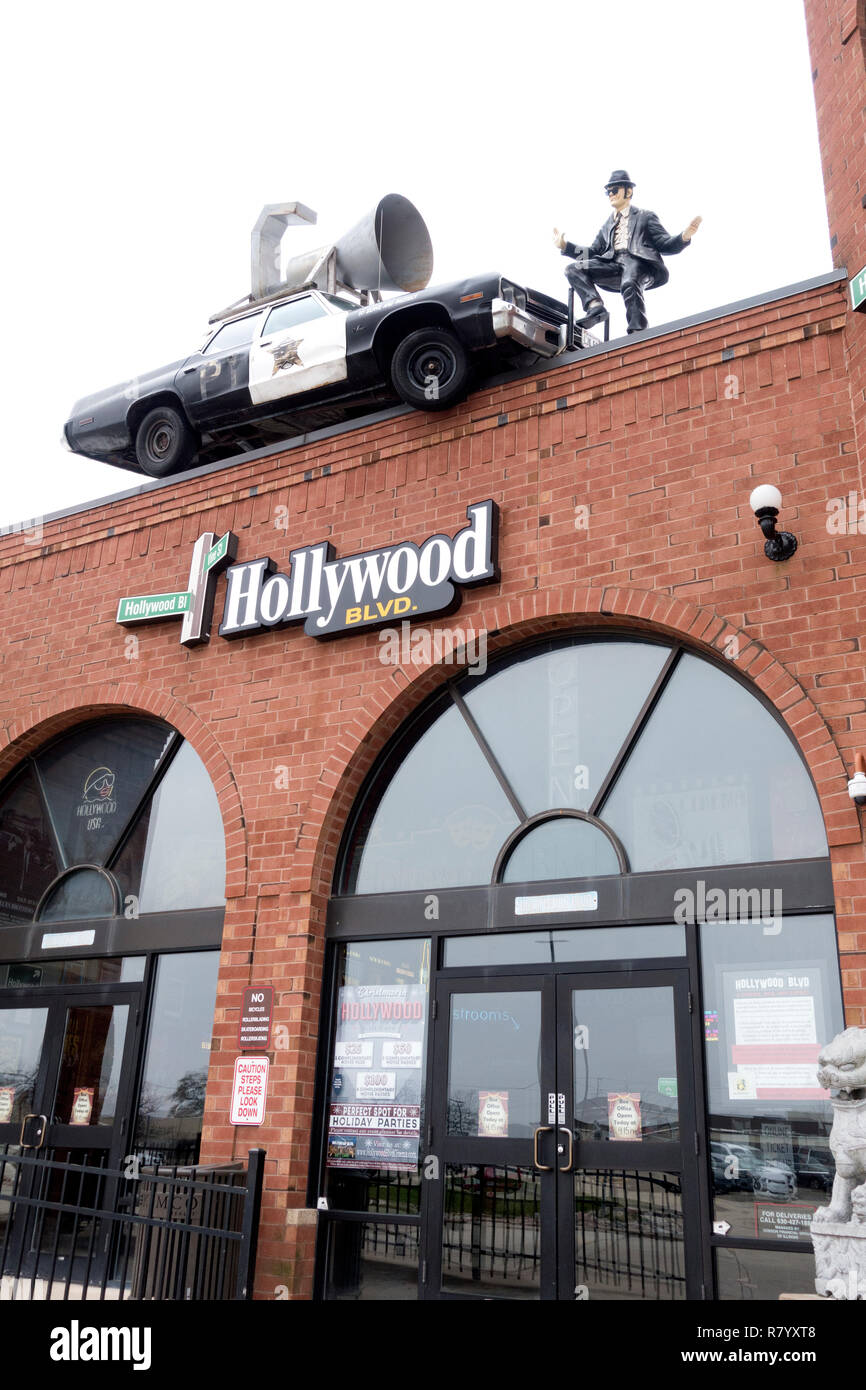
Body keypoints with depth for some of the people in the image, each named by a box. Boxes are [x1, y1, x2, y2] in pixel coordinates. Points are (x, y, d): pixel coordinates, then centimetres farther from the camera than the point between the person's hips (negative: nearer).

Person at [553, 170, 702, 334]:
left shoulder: (644, 216, 18)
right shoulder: (608, 225, 32)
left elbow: (665, 245, 10)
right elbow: (594, 252, 27)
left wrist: (684, 237, -11)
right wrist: (564, 245, 20)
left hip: (639, 261, -5)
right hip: (613, 264, 5)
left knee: (629, 285, -41)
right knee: (572, 269, -13)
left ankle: (638, 333, -39)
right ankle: (595, 306, -29)